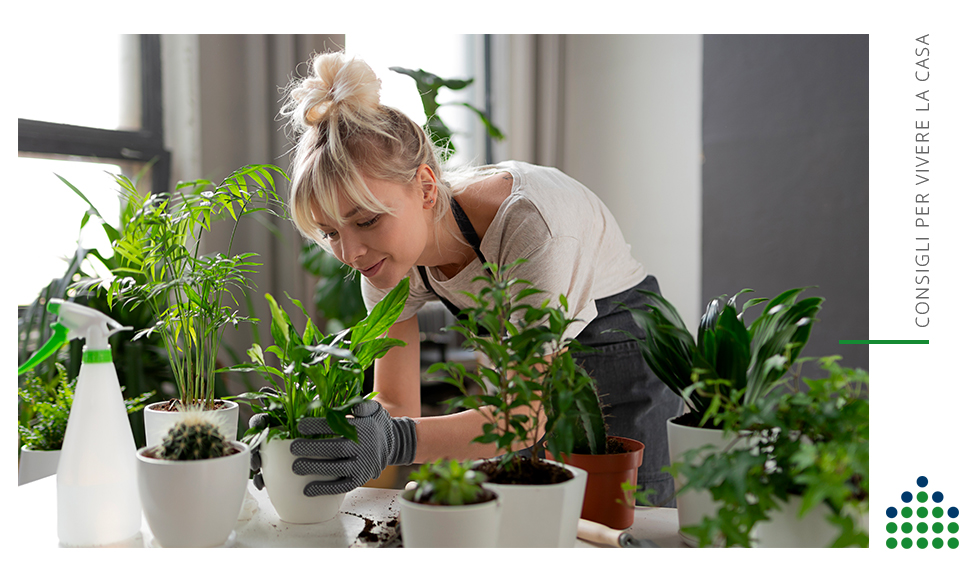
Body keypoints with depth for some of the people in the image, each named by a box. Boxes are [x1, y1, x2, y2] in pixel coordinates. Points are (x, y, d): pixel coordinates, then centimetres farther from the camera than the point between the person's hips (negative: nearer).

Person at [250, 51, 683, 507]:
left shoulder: (530, 221, -35)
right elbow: (396, 404, -13)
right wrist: (317, 429, -33)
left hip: (623, 349, -4)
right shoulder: (389, 252, -16)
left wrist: (398, 442, -51)